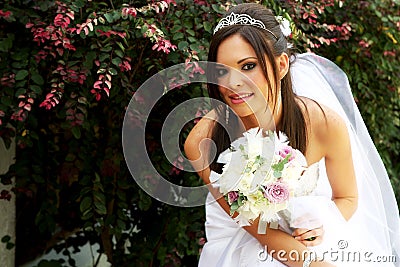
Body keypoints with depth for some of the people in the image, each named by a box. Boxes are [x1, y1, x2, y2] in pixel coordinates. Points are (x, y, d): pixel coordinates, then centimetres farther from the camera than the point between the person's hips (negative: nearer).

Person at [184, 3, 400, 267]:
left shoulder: (326, 125, -19)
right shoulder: (202, 142, -22)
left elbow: (347, 198, 0)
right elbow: (251, 225, -14)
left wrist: (321, 227, -20)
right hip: (243, 244, -2)